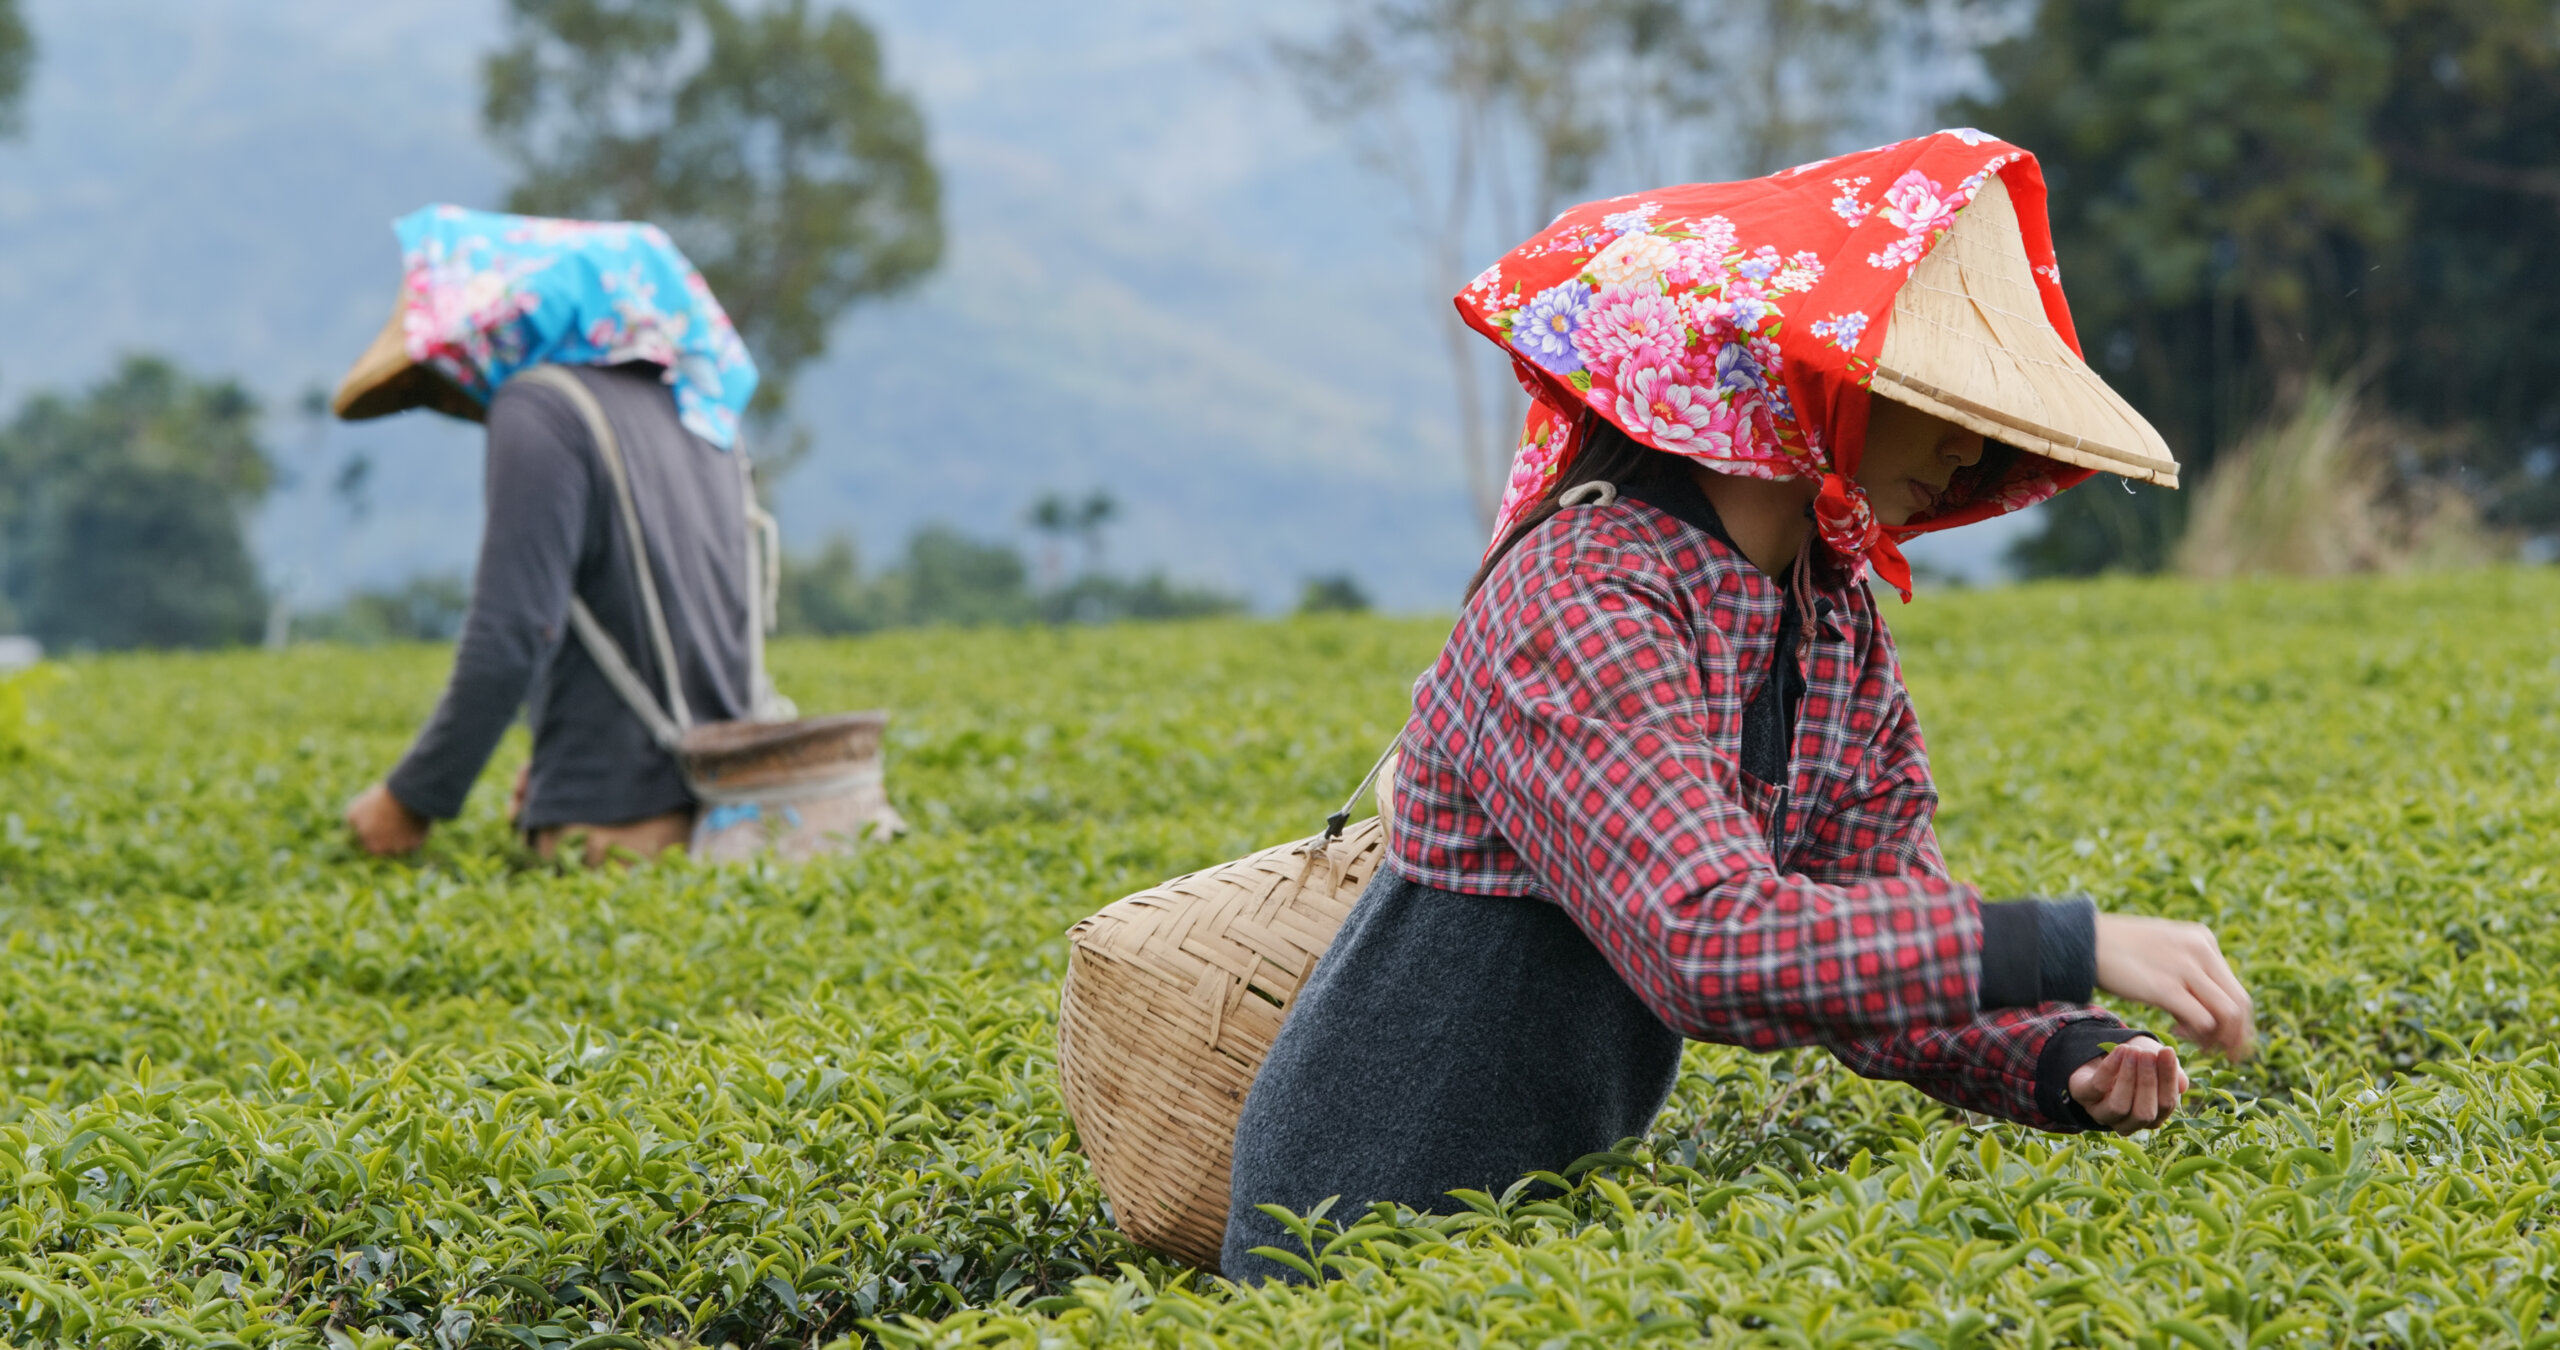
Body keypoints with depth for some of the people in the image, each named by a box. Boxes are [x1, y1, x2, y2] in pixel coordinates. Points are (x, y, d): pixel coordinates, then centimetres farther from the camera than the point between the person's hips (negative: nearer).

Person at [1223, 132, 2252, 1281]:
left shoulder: (1837, 620, 4)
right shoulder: (1583, 606, -21)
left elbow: (1883, 932, 5)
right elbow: (1715, 947, -32)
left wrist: (2065, 1063, -13)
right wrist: (2076, 945, -32)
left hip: (1577, 1176, 8)